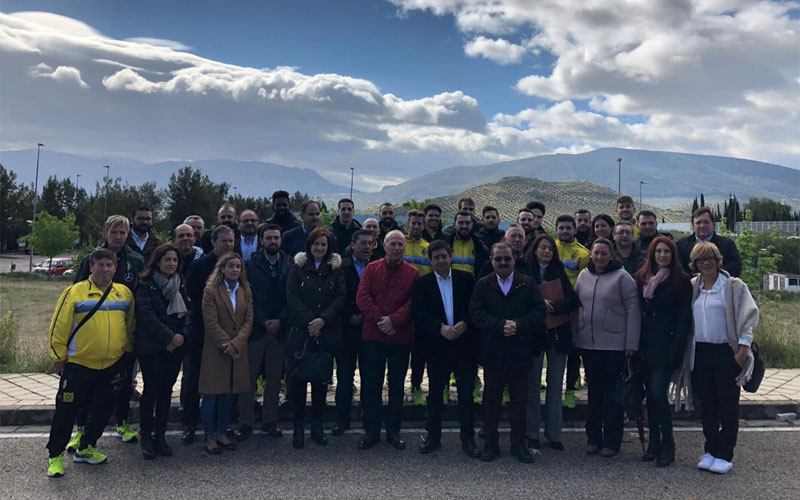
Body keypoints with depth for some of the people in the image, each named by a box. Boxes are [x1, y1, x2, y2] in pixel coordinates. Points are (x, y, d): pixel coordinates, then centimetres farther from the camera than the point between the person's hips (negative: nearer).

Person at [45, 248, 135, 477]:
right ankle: (55, 455, 23)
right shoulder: (75, 292, -8)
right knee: (66, 410, 5)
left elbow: (130, 325, 15)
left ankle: (85, 448, 32)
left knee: (102, 410, 13)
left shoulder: (125, 293, 4)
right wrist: (59, 356, -4)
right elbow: (59, 327, -5)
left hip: (113, 365, 4)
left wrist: (128, 351, 15)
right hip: (78, 364, -4)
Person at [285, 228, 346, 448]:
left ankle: (317, 425, 19)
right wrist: (309, 321, -13)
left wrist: (323, 319, -14)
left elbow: (341, 297, -1)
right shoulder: (298, 267, 5)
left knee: (321, 380, 6)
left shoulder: (336, 269, 7)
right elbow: (292, 297, -3)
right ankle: (298, 427, 13)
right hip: (300, 333, -1)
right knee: (298, 379, 1)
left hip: (327, 333, 1)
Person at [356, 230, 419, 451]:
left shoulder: (413, 273, 3)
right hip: (373, 335, 0)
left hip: (401, 336, 0)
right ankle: (371, 430, 19)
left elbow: (413, 303, -6)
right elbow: (362, 296, -4)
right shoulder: (372, 269, 5)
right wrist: (379, 320, -15)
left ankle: (393, 430, 23)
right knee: (371, 384, 6)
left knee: (397, 385, 10)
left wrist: (393, 320, -18)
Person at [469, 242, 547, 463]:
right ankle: (491, 443, 21)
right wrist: (500, 326, -19)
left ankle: (518, 443, 21)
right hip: (492, 351, 0)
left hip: (520, 351, 0)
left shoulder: (528, 284, 5)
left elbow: (540, 311, -2)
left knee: (520, 399, 8)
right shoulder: (482, 285, 4)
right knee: (491, 399, 8)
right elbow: (476, 313, -6)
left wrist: (518, 325, -17)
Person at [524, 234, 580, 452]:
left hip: (558, 333, 3)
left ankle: (554, 434, 16)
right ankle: (532, 435, 11)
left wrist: (551, 307, -14)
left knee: (555, 383, 6)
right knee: (533, 383, 1)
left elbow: (573, 299, 0)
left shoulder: (559, 272, 8)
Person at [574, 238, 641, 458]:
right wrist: (575, 336, 9)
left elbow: (633, 309, -9)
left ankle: (612, 441, 15)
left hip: (615, 344, -5)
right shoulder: (583, 275, 8)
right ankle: (594, 438, 24)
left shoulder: (621, 276, -7)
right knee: (594, 391, 14)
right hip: (588, 343, 5)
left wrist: (631, 343, -12)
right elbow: (577, 305, 14)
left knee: (613, 392, 4)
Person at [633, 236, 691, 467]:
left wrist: (676, 349, -13)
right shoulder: (641, 278, 9)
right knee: (651, 395, 10)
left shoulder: (681, 281, -2)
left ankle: (668, 445, 5)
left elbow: (684, 318, -6)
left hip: (665, 347, -4)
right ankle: (654, 442, 20)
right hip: (646, 346, 5)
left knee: (658, 394, -10)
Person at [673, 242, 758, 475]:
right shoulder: (692, 287, 9)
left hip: (726, 352, -4)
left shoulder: (733, 286, -4)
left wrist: (743, 348, -13)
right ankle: (711, 450, 22)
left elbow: (748, 315, -7)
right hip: (700, 353, 4)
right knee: (707, 405, 11)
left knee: (728, 406, 3)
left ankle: (724, 455, 11)